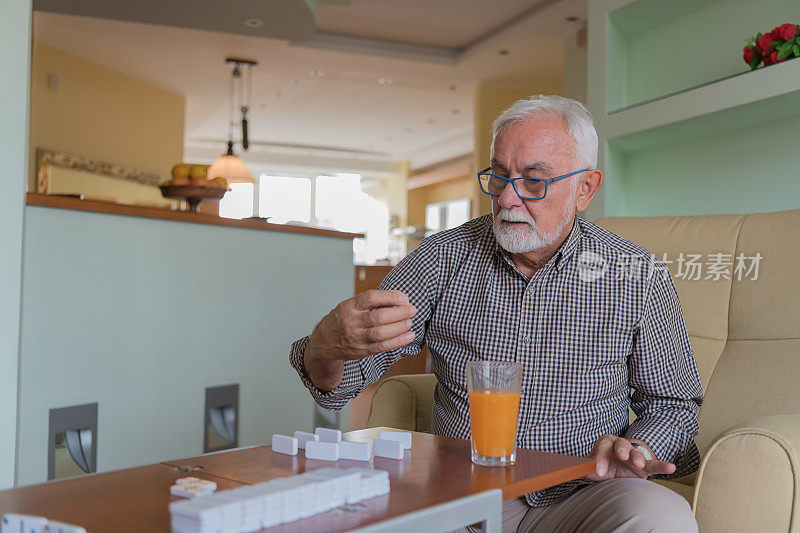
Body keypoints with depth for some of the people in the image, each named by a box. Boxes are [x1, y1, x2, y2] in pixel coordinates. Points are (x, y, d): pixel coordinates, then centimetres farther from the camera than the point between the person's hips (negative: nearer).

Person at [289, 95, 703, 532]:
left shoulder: (637, 276, -1)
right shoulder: (444, 258, 2)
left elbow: (672, 403, 11)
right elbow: (336, 380, 0)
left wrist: (634, 450, -13)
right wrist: (327, 346, -26)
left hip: (577, 497, 0)